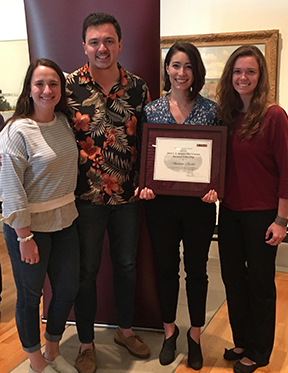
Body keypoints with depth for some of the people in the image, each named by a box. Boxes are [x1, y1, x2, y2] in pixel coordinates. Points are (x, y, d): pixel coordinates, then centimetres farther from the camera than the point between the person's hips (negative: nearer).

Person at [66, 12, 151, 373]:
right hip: (86, 195, -3)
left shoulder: (137, 87, 1)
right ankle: (86, 343, 29)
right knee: (86, 270, 9)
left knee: (126, 264, 17)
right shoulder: (69, 86, -6)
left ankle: (125, 329, 39)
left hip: (128, 194, 3)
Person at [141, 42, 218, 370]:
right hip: (161, 203, 1)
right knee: (166, 268, 13)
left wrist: (214, 188, -16)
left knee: (196, 269, 12)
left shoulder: (210, 110, -1)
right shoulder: (151, 110, 2)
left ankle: (195, 336, 32)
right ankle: (169, 331, 35)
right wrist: (144, 185, -13)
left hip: (199, 204, -1)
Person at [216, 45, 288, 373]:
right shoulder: (226, 115, 6)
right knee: (232, 277, 15)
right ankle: (241, 342, 36)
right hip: (230, 210, 6)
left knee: (260, 283, 9)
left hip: (261, 213, -6)